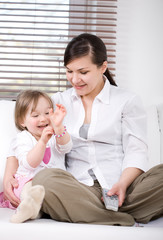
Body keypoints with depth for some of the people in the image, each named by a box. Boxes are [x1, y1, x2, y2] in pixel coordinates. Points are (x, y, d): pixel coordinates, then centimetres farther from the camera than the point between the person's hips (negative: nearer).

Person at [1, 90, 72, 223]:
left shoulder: (56, 135, 13)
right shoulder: (23, 138, 4)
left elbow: (66, 147, -11)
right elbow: (30, 164, -13)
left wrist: (58, 127, -30)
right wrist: (43, 141, -27)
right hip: (29, 180, -2)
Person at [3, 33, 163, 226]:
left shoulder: (127, 101, 12)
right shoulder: (59, 101, 19)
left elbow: (136, 151, 4)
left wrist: (122, 184, -16)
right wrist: (8, 175, -5)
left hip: (120, 188, -1)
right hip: (78, 187, 1)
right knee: (45, 179, -34)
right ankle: (126, 222, -31)